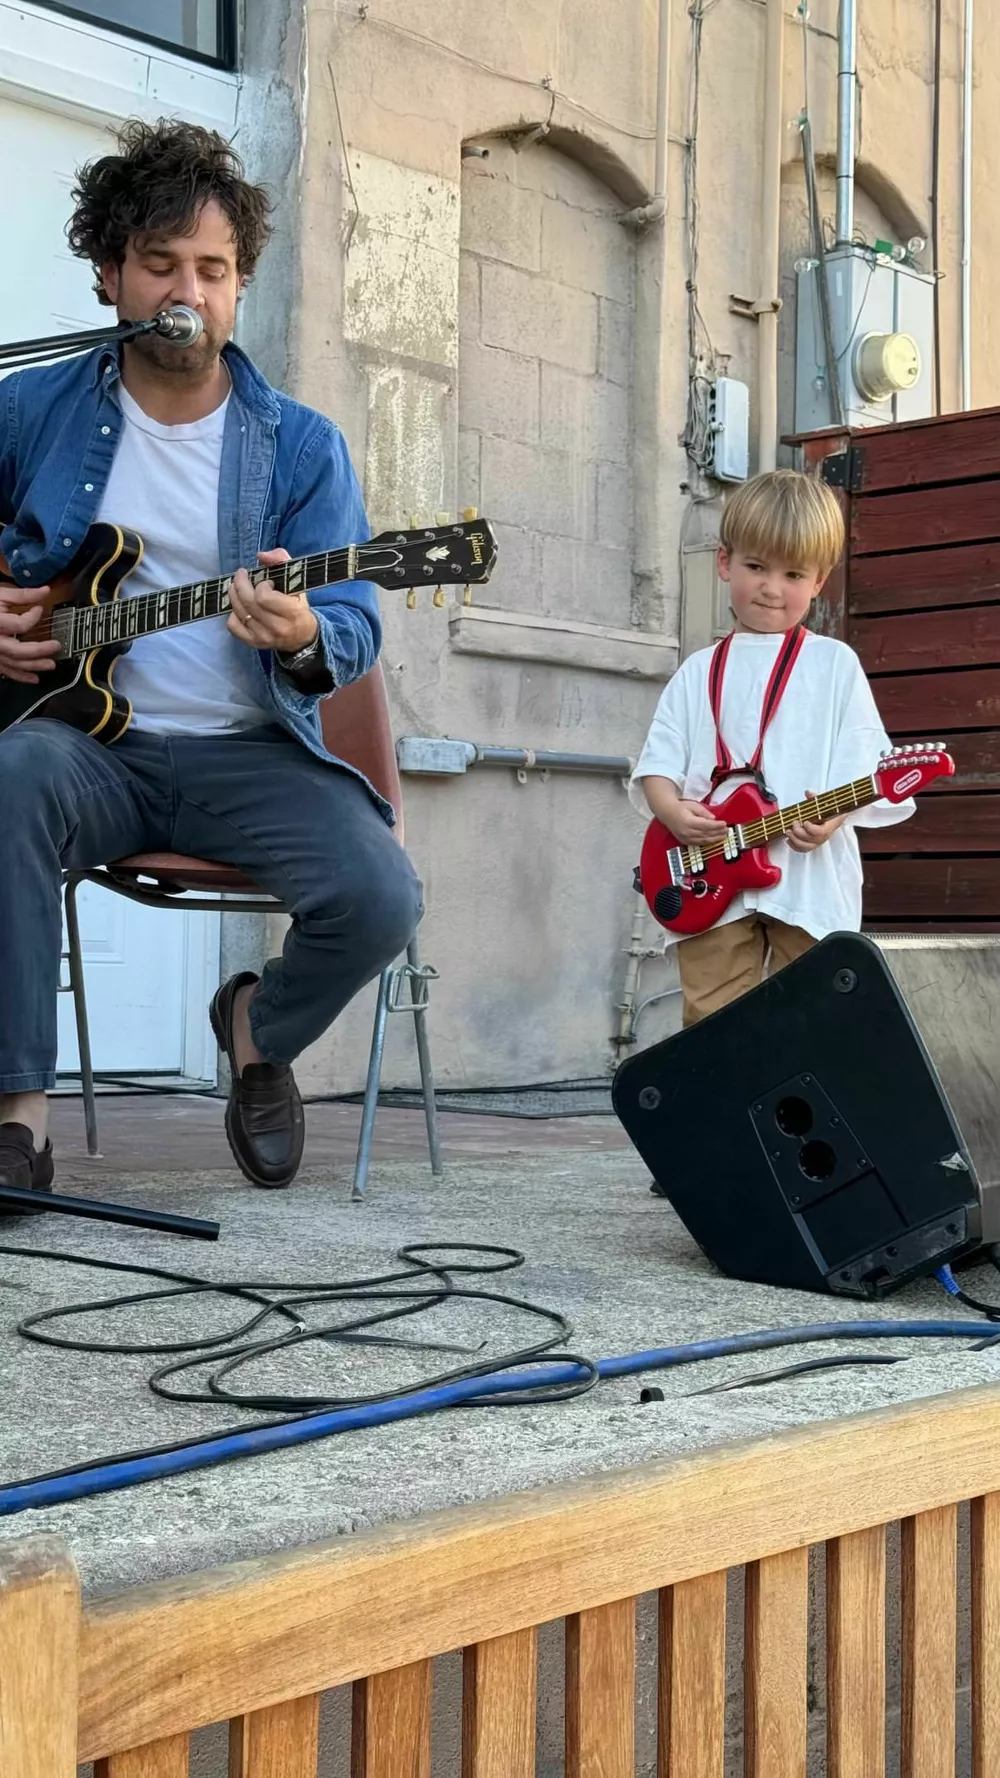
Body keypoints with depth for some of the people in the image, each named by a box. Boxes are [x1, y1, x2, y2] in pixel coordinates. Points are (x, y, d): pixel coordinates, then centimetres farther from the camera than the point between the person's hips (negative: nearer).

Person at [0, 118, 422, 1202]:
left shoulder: (300, 446, 3)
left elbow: (357, 623, -4)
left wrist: (306, 641, -28)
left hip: (248, 749, 1)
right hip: (87, 738, 0)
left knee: (379, 900, -24)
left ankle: (259, 1030, 13)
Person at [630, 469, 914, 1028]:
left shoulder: (834, 664, 6)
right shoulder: (699, 672, 15)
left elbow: (863, 763, -1)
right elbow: (658, 762, 10)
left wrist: (833, 816, -19)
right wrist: (673, 810, -10)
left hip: (810, 882, -2)